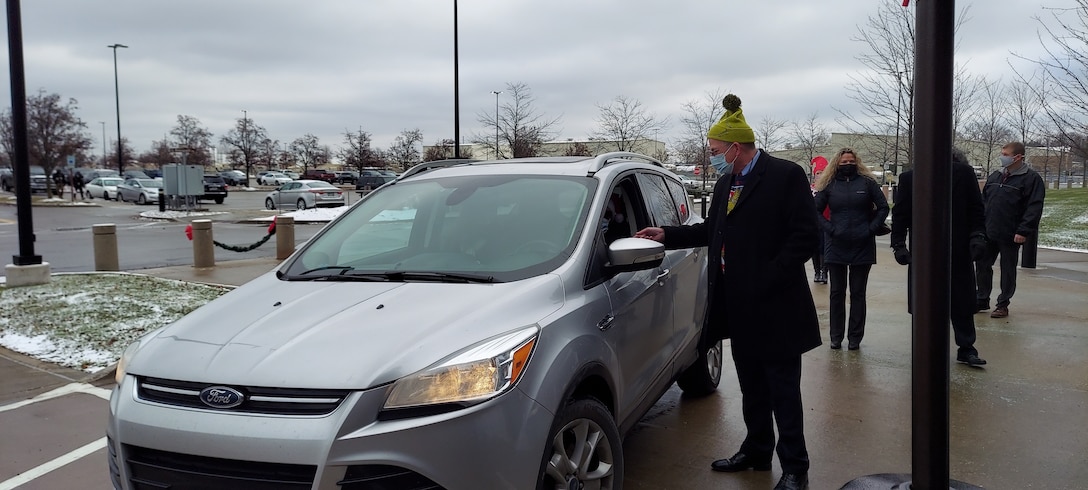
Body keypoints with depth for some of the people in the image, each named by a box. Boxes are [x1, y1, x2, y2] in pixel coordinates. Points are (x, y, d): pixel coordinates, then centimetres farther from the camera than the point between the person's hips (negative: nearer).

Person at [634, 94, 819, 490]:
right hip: (739, 307, 7)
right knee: (752, 387, 19)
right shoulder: (726, 183, 12)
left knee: (783, 390, 3)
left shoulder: (785, 175, -12)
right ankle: (756, 452, 34)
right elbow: (711, 231, 21)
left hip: (775, 307, -7)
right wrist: (668, 235, 14)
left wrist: (767, 281, -20)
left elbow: (804, 237, -16)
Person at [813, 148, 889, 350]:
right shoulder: (829, 184, 4)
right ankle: (836, 337, 15)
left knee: (858, 293, 6)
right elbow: (815, 210, 5)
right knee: (836, 292, 7)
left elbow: (883, 207, 5)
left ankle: (855, 337, 13)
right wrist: (829, 228, -8)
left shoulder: (867, 182, 2)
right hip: (836, 247, 1)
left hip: (862, 246, -1)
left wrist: (871, 229, -6)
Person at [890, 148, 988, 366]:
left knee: (961, 302, 8)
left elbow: (976, 209, 4)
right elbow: (900, 214, 1)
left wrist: (977, 236, -6)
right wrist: (899, 245, -5)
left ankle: (966, 349, 20)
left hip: (958, 251, 1)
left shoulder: (964, 173, 2)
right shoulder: (909, 178, 0)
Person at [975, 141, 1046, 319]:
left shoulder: (1031, 178, -8)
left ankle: (1003, 304, 16)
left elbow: (1034, 208, -14)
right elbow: (983, 201, 17)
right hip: (988, 233, 6)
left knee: (1008, 271, 6)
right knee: (982, 266, 9)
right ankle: (982, 300, 22)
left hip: (1010, 236, -6)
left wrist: (1023, 231, -19)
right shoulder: (994, 176, 11)